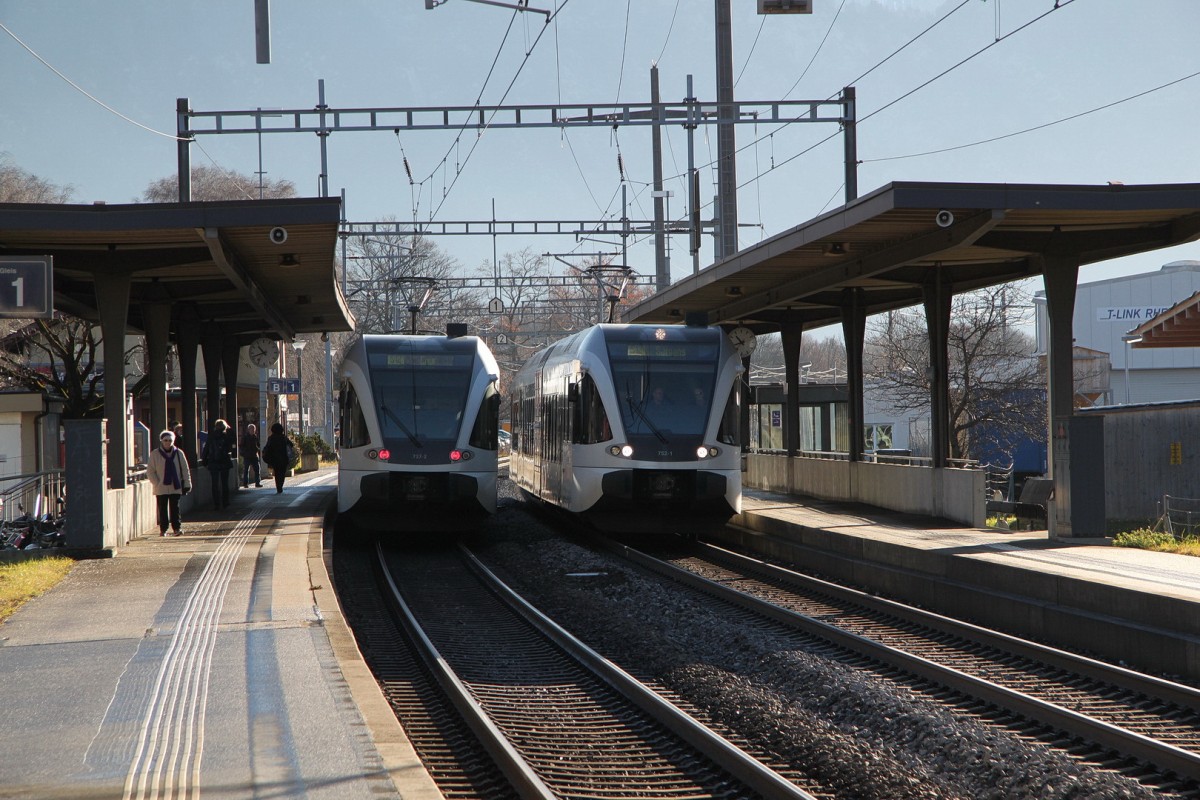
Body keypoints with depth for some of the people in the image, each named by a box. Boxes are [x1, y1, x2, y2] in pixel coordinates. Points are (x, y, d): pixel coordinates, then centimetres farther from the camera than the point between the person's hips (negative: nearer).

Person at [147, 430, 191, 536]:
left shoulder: (179, 453, 5)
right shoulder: (155, 454, 0)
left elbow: (185, 470, 8)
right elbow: (150, 471, 2)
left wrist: (187, 484, 3)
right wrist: (157, 483, -7)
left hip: (175, 487, 1)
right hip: (161, 488, -1)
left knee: (175, 508, 2)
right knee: (163, 509, 4)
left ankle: (177, 527, 5)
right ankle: (163, 529, 10)